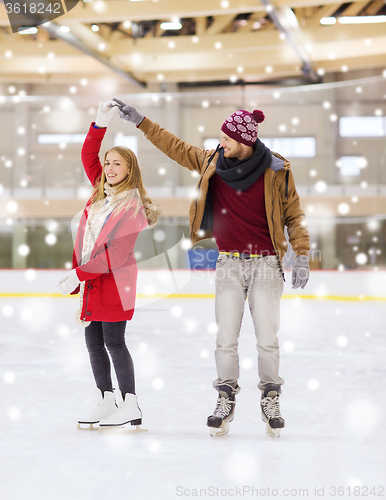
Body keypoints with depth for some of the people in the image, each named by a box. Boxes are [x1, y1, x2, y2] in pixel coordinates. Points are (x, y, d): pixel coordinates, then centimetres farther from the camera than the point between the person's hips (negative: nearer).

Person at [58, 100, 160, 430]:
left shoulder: (132, 206, -14)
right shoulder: (102, 191, 9)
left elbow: (116, 255, -19)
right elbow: (88, 156, 18)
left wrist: (79, 274, -18)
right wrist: (100, 124, 6)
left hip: (115, 280, -8)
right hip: (92, 278, 8)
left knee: (113, 341, -8)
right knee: (93, 339, 9)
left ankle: (130, 407, -3)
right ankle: (107, 402, 16)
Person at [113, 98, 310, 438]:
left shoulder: (277, 171, -5)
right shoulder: (211, 163, 3)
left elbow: (294, 215, 1)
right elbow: (175, 147, 11)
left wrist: (302, 257, -5)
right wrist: (139, 121, 8)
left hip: (266, 265, -2)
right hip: (229, 264, 2)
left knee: (267, 339, 0)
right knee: (226, 339, 0)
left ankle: (271, 401, 16)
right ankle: (226, 400, 13)